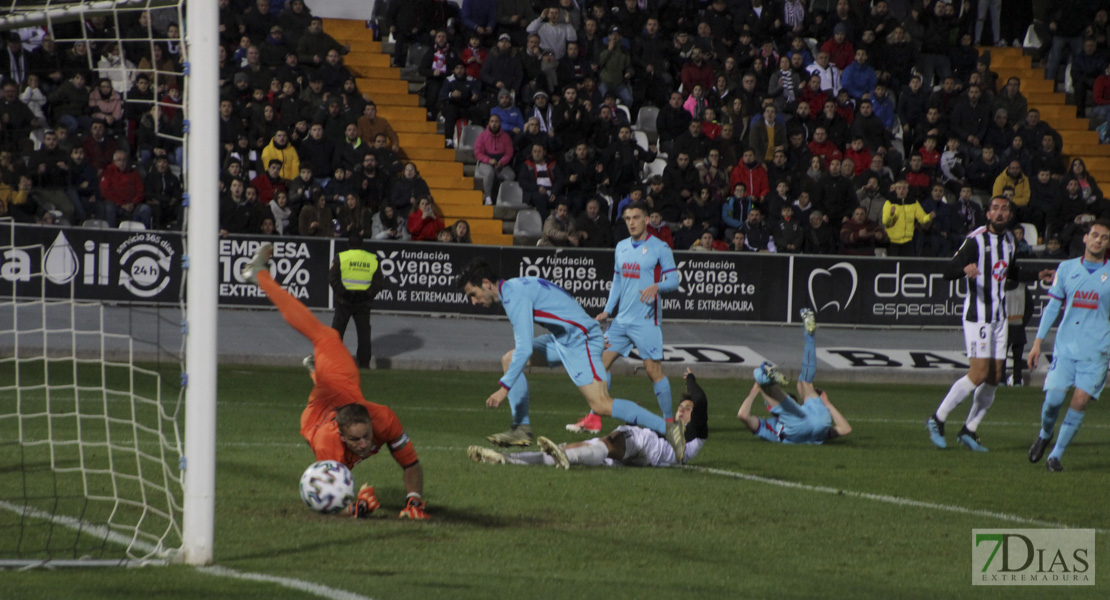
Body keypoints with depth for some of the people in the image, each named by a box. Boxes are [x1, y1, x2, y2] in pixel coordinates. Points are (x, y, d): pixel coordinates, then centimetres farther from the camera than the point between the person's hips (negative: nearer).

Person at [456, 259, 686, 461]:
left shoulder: (516, 296, -19)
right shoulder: (511, 290, 12)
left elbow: (524, 350, -25)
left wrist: (504, 388, -22)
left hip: (580, 338, -10)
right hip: (563, 338, 10)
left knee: (601, 406, -17)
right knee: (509, 359, 8)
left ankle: (667, 428, -15)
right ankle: (522, 430, 6)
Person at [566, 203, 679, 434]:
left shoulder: (660, 248, -6)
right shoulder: (621, 247, 13)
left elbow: (673, 281, -8)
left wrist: (656, 286, -29)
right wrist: (607, 311, 13)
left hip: (646, 321, -6)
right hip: (622, 319, 6)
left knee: (653, 370, -8)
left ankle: (669, 422, 3)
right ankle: (593, 420, 4)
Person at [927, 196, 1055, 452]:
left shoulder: (1009, 240, 12)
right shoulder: (976, 240, -12)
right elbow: (948, 272, -18)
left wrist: (1038, 276, 19)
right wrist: (965, 269, -38)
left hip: (999, 317, 7)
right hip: (977, 315, -7)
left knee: (994, 378, 4)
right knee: (979, 374, -14)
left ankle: (969, 430, 14)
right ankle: (937, 419, -2)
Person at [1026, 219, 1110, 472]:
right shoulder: (1066, 269, 8)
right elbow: (1052, 306, 14)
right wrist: (1038, 341, 9)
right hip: (1065, 346, 1)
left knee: (1080, 401, -11)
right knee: (1053, 399, -9)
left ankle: (1056, 454, 2)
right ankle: (1045, 435, 23)